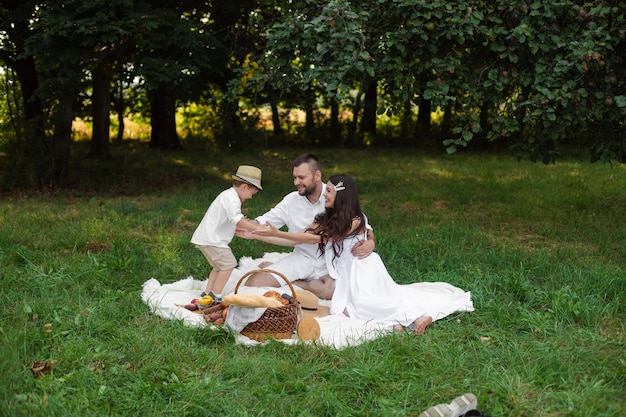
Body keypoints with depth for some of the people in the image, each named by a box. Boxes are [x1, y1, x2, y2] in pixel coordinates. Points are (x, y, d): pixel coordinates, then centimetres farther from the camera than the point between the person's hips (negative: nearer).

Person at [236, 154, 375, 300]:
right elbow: (263, 223, 1)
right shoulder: (291, 200, 1)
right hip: (301, 258, 2)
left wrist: (370, 242, -27)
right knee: (253, 283, -15)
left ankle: (293, 282, -8)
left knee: (332, 289, -37)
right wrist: (251, 232, -22)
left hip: (329, 260, -2)